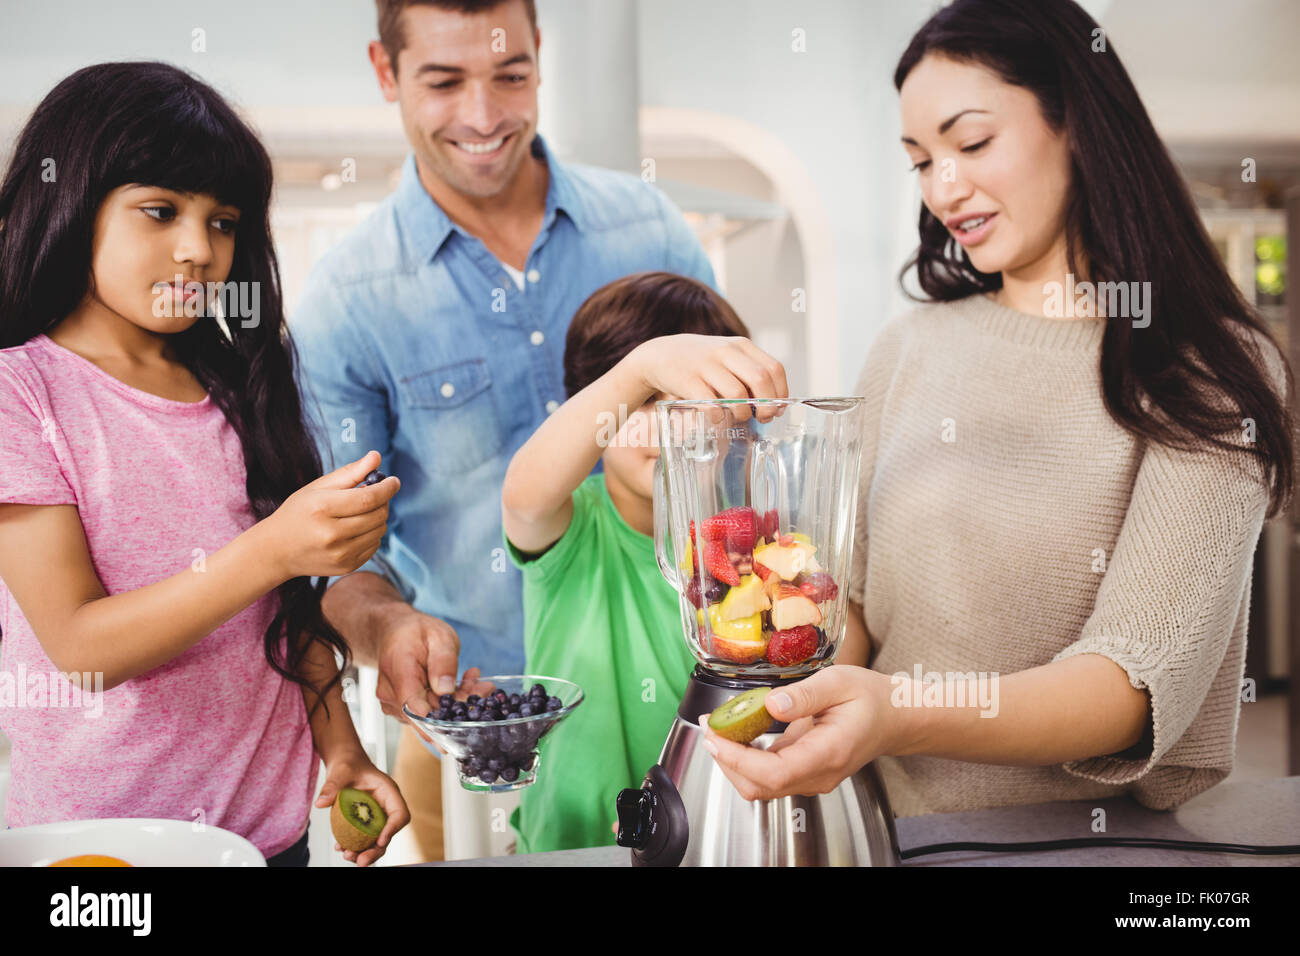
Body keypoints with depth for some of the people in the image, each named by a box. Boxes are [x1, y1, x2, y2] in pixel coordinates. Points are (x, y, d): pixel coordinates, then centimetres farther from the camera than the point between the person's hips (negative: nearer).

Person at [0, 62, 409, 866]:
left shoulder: (239, 392, 5)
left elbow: (295, 602, 9)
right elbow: (79, 645, -18)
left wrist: (341, 747, -3)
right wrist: (272, 548, -28)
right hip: (87, 831, -4)